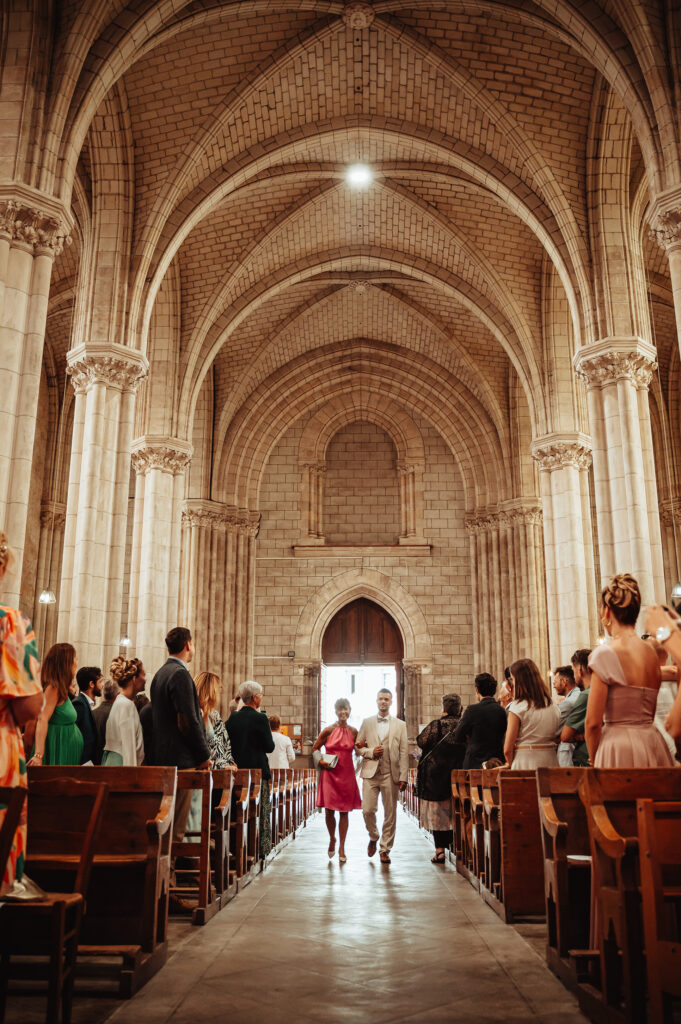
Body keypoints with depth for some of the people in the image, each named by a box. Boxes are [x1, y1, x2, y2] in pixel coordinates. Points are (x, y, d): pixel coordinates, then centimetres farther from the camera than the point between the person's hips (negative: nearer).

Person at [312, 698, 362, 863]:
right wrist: (321, 762, -8)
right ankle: (332, 839, 27)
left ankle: (341, 847, 14)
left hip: (347, 775, 1)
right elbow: (315, 749, 7)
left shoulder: (353, 732, 4)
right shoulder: (328, 731, -3)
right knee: (329, 811, 0)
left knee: (344, 812, 4)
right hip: (330, 774, -1)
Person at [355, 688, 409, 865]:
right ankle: (373, 838, 22)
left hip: (390, 774, 0)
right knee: (367, 810, -6)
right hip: (370, 773, 0)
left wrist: (403, 777, -4)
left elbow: (403, 753, 3)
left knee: (390, 814, 2)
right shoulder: (367, 723, 10)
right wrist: (370, 752, -9)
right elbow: (358, 747, 11)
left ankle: (385, 850, 15)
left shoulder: (400, 725, 7)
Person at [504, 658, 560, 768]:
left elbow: (508, 749, -8)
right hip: (550, 762, 5)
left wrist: (512, 765, 9)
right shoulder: (552, 706, 5)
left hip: (526, 764, -5)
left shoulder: (517, 707, -9)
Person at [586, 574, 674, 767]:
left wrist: (594, 761, 2)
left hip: (620, 749, -6)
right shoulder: (653, 653, 7)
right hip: (653, 744, 6)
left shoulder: (605, 654, -12)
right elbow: (650, 714, 15)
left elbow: (593, 723, -12)